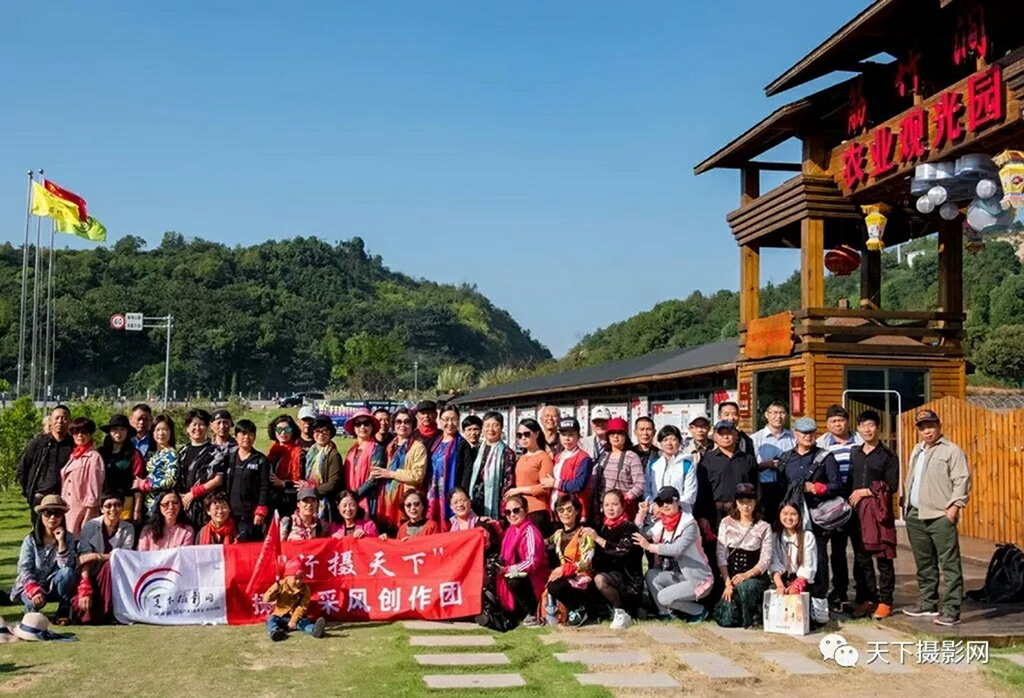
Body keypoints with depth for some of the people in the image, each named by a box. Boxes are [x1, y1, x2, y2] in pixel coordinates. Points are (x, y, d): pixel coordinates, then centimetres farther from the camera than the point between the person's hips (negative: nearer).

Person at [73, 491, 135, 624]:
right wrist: (85, 591, -25)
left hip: (113, 577, 1)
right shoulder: (91, 526, -5)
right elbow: (84, 560, -14)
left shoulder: (128, 529, 0)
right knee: (81, 612, -30)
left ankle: (107, 612, -21)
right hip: (90, 577, -1)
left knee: (110, 565, -34)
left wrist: (98, 556, -26)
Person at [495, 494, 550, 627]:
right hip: (517, 575, 9)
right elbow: (507, 557, 13)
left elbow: (533, 562, -27)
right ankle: (515, 612, 14)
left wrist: (507, 569, -23)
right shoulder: (510, 530, 7)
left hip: (535, 579, -9)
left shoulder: (530, 531, -18)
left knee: (514, 582, -34)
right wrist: (500, 566, -9)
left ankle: (533, 613, -13)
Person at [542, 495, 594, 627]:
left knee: (555, 588, -31)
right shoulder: (558, 534, 13)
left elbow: (587, 562, -16)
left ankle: (579, 610, -8)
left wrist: (565, 569, -26)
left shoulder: (584, 534, -5)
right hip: (563, 577, 5)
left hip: (581, 579, -5)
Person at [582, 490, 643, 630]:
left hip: (628, 577, -8)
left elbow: (624, 552, -25)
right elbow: (597, 557, 14)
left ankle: (622, 613, -9)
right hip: (608, 573, 8)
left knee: (600, 579, -29)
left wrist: (598, 539, -25)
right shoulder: (602, 527, 10)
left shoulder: (629, 527, -9)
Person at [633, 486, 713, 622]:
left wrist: (649, 546, -29)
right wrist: (641, 514, -9)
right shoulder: (661, 524, 3)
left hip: (698, 579, -7)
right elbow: (639, 536, -1)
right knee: (650, 575, -14)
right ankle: (665, 613, 1)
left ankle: (699, 610, 2)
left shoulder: (689, 524, -17)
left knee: (664, 597, -21)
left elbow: (678, 549, -31)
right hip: (679, 575, 7)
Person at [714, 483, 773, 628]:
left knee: (744, 588, -38)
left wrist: (747, 575, -21)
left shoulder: (764, 527, 2)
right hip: (731, 575, 1)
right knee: (727, 620, -20)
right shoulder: (726, 523, 4)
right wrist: (727, 583, -12)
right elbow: (721, 556, -1)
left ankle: (753, 615, -6)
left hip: (755, 576, -1)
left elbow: (765, 559, -5)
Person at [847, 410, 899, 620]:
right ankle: (867, 599, 15)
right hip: (856, 510, 4)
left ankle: (885, 601, 5)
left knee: (883, 557, -2)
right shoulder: (853, 453, 14)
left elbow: (892, 486, -6)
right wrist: (849, 498, 1)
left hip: (878, 510, -4)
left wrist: (865, 492, -8)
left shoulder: (888, 455, 1)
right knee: (861, 557, 6)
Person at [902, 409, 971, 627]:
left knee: (950, 565, -6)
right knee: (924, 564, 16)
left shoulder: (952, 451, -4)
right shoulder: (916, 451, 20)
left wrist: (954, 507, -17)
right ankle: (927, 604, 26)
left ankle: (951, 611, -4)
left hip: (941, 517, -8)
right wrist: (906, 506, 18)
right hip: (916, 516, 8)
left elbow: (962, 480, -10)